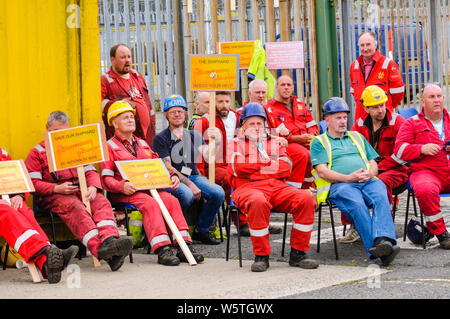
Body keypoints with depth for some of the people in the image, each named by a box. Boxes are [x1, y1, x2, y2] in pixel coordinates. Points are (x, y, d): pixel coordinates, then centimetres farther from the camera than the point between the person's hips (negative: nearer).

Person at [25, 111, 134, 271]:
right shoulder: (37, 152, 13)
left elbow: (90, 171, 19)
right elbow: (32, 183, 2)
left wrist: (93, 187, -6)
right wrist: (56, 188, -15)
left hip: (81, 191, 4)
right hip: (52, 196, -4)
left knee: (101, 202, -29)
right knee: (76, 207, -37)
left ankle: (110, 241, -58)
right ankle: (100, 250, -60)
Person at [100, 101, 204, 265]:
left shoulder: (142, 144, 27)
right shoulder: (110, 147, 6)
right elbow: (106, 179, -4)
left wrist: (172, 177, 2)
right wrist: (122, 186, -24)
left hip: (149, 188, 6)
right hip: (125, 193, -5)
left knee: (172, 200, -23)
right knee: (150, 203, -34)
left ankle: (183, 247, -29)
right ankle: (162, 250, -43)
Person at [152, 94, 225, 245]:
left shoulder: (194, 136, 17)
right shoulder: (161, 138, 1)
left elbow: (208, 158, 4)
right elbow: (167, 168, -7)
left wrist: (216, 142, -16)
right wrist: (189, 184, -17)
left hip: (193, 176, 5)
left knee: (218, 193, -23)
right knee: (187, 195, -37)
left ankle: (201, 230, -5)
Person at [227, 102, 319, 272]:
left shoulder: (275, 142, 25)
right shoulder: (236, 144, 18)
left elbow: (286, 167, 7)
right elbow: (238, 167, -4)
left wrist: (256, 167, -2)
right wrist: (268, 161, 2)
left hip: (277, 187, 4)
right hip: (248, 188, -4)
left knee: (306, 199, -25)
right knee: (258, 202, -41)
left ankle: (298, 253, -17)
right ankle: (261, 256, -28)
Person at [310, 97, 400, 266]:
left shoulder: (357, 137, 32)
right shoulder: (319, 142, 17)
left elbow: (373, 163, 26)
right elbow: (322, 171, 2)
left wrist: (370, 173, 0)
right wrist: (348, 178, -13)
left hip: (368, 181, 4)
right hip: (339, 184, -3)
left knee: (381, 198, -33)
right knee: (357, 204, -38)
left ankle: (384, 241, -55)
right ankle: (375, 247, -50)